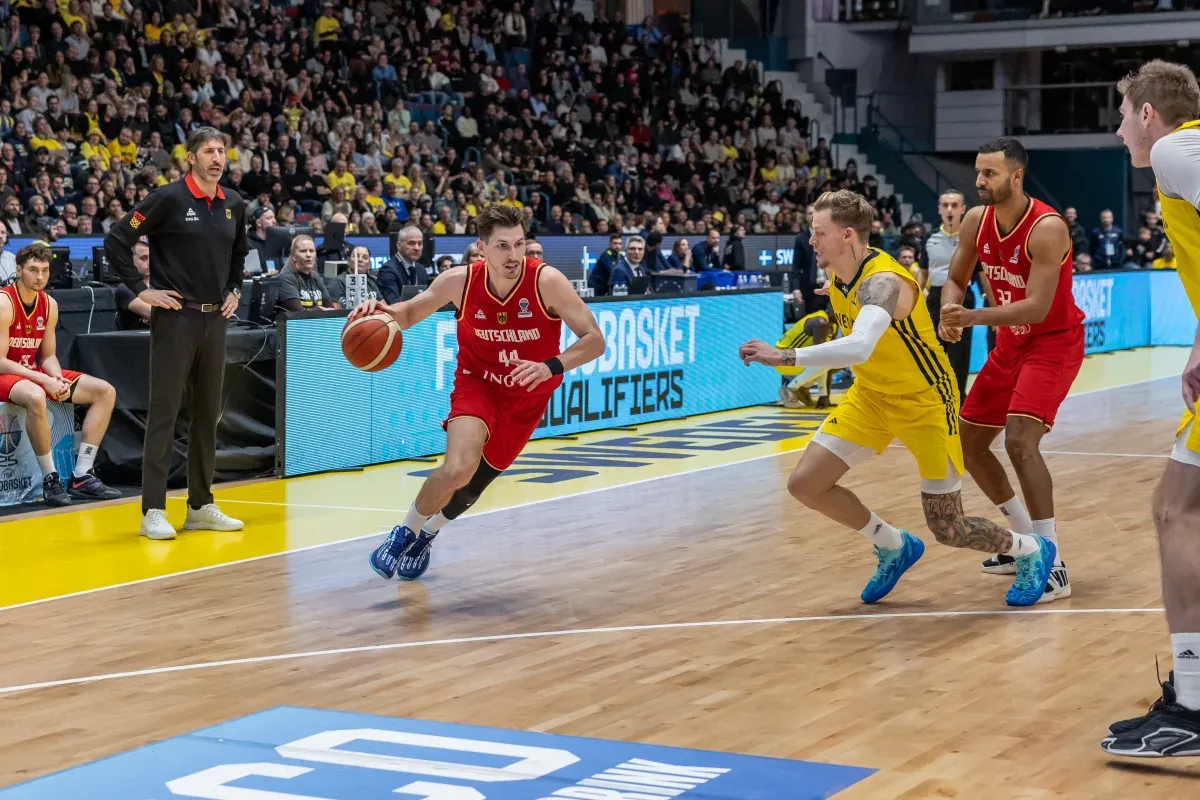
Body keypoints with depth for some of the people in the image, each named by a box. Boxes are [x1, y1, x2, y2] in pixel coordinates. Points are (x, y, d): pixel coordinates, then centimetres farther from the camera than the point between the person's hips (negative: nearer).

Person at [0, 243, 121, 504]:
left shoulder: (49, 305, 4)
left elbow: (48, 356, 10)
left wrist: (58, 379, -13)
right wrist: (44, 381, -27)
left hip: (35, 373, 8)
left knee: (105, 392, -2)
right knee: (35, 397, -43)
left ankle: (81, 477, -6)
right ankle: (50, 479, -27)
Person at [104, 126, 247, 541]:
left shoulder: (233, 205, 10)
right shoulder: (168, 198, -8)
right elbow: (116, 240, -10)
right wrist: (141, 289, -11)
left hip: (215, 319, 6)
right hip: (175, 317, -6)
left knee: (208, 413, 10)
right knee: (164, 413, -4)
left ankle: (201, 506, 19)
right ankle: (153, 511, -1)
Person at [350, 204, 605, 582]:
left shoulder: (547, 281, -25)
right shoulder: (461, 281, -19)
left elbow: (594, 340, -24)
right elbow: (410, 313, -2)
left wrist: (551, 367, -41)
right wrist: (385, 311, -26)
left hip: (526, 396, 1)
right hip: (477, 383, -1)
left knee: (473, 484, 13)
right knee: (458, 469, -27)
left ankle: (428, 533, 47)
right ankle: (405, 532, 2)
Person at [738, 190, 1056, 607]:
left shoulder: (881, 282, -31)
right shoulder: (836, 275, -4)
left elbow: (858, 348, -50)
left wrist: (786, 357, -50)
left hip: (924, 401, -8)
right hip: (870, 396, 8)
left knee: (948, 530, -4)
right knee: (805, 483, -4)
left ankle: (1032, 551, 27)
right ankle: (894, 547, 18)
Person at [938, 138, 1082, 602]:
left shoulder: (1046, 228, -27)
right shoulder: (976, 221, -6)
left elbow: (1038, 306, -31)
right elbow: (956, 279, 4)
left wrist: (974, 318, -41)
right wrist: (950, 315, -19)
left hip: (1054, 343, -8)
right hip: (1010, 343, 8)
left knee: (1020, 441, -26)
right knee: (968, 442, 11)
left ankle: (1052, 566, -19)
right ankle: (1025, 541, 28)